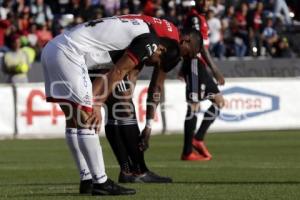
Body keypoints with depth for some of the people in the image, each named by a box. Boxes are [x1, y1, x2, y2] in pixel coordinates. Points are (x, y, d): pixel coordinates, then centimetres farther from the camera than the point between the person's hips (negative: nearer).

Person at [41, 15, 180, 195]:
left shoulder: (134, 29, 23)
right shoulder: (149, 40, -3)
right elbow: (116, 75, -3)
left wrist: (93, 104, 12)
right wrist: (97, 105, 3)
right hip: (68, 53, -10)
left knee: (74, 119, 13)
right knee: (87, 122, -5)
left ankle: (87, 180, 18)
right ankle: (101, 182, -2)